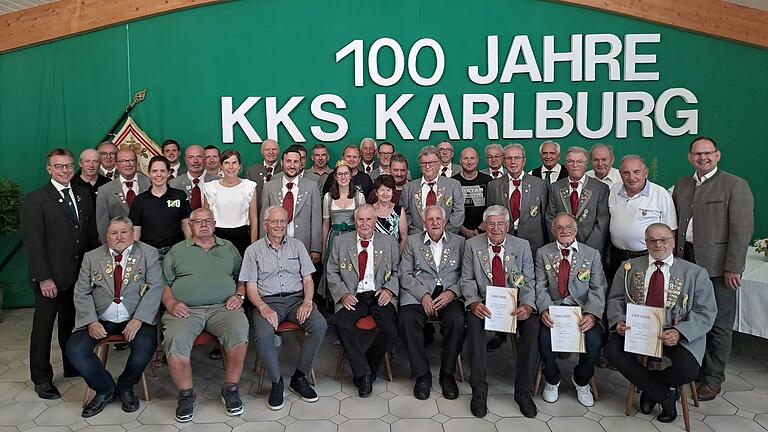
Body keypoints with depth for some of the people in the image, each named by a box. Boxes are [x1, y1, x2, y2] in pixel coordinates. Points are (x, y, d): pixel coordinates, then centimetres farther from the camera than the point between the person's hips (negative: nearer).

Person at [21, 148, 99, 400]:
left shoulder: (83, 196, 9)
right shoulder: (35, 200, -7)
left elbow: (91, 234, 11)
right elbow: (33, 242, -11)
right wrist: (44, 278, -15)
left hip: (79, 274, 5)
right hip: (51, 278, -4)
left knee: (72, 324, 14)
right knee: (43, 328, 8)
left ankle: (72, 367, 30)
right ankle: (42, 379, 20)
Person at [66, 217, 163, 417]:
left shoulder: (148, 253, 2)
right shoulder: (92, 257, 10)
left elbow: (155, 288, -7)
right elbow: (81, 293, 5)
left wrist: (138, 320, -18)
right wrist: (91, 322, -11)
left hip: (136, 318, -3)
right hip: (101, 319, 3)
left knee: (146, 346, -29)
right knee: (74, 349, -19)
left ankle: (125, 387, 3)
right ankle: (105, 389, 7)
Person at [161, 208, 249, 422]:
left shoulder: (228, 247, 21)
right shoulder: (177, 251, 18)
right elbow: (164, 283, 12)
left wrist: (239, 295, 0)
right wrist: (171, 304, -6)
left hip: (222, 307, 0)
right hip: (185, 310, 0)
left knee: (239, 329, -31)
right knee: (175, 340, -30)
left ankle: (231, 389, -15)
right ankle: (186, 395, -10)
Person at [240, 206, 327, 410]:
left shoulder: (297, 246, 14)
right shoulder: (253, 250, 8)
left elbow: (308, 279, 11)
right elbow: (250, 288, 2)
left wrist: (307, 301, -9)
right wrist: (263, 308, -16)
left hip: (296, 298, 2)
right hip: (268, 301, -2)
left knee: (320, 325, -26)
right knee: (263, 335, -33)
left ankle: (299, 377, -8)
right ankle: (276, 382, -8)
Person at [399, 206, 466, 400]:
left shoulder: (459, 242, 15)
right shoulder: (412, 241, 15)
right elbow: (405, 275, 6)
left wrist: (452, 293, -12)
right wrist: (423, 295, -10)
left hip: (449, 294, 0)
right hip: (418, 294, 0)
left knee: (457, 320, -31)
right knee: (407, 320, -29)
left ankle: (447, 374, -9)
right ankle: (422, 375, -12)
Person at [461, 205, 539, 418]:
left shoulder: (522, 246, 6)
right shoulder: (472, 245, 5)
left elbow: (529, 281, 2)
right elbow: (467, 279, 1)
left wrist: (526, 305, -18)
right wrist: (474, 302, -19)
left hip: (515, 303, 1)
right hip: (484, 303, -1)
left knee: (532, 325, -28)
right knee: (474, 322, -32)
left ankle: (524, 390, -15)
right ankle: (479, 390, -23)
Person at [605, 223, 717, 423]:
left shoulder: (695, 273, 4)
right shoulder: (629, 267, 12)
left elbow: (706, 312, -1)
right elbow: (616, 299, 12)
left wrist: (679, 332, -18)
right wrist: (618, 321, -10)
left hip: (676, 333, -2)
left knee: (688, 370, -29)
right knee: (612, 349, -25)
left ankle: (649, 387, 7)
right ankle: (663, 394, -4)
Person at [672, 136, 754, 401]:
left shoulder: (735, 186, -3)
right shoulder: (681, 186, 15)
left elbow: (742, 229, -9)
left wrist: (733, 267, -13)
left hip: (717, 267, -4)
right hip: (685, 262, 5)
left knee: (718, 326, 4)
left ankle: (712, 379, 16)